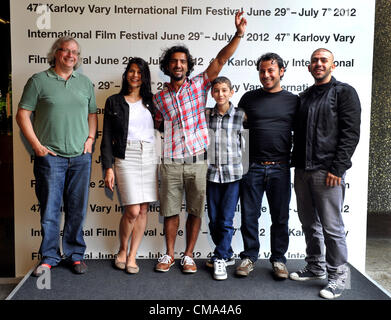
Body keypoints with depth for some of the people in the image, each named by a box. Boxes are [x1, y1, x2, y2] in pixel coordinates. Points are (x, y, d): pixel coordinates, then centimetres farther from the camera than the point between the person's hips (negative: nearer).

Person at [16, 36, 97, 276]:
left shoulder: (85, 82, 13)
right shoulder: (39, 80, 2)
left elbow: (92, 114, 19)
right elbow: (23, 114, 0)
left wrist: (91, 139, 4)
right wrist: (36, 145, -7)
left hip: (81, 157, 3)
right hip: (50, 156, -3)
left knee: (78, 209, 8)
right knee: (50, 209, 2)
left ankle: (75, 254, 22)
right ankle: (49, 257, 17)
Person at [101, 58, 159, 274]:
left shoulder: (150, 102, 15)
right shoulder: (114, 102, 7)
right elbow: (107, 137, 2)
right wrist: (108, 167, -4)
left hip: (150, 157, 3)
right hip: (126, 157, -3)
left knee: (143, 209, 2)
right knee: (132, 210, -10)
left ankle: (132, 256, 15)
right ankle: (122, 250, 15)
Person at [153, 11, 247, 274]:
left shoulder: (199, 85, 4)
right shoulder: (159, 98, 9)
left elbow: (220, 60, -4)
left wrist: (239, 34, -12)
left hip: (198, 161, -1)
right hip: (171, 163, 1)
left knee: (195, 211, 8)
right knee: (171, 211, 10)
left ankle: (189, 255, 23)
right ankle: (170, 254, 27)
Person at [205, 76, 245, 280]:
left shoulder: (241, 115, -1)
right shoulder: (206, 115, 6)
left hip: (233, 173, -3)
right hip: (212, 173, 3)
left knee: (226, 219, -3)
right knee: (213, 220, 9)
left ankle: (219, 258, 12)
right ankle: (227, 255, 26)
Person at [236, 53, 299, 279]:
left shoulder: (293, 100, 7)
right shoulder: (249, 98, 8)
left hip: (280, 168, 0)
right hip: (253, 167, 1)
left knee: (280, 217, 8)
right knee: (249, 216, 6)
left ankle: (278, 260, 23)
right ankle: (250, 257, 22)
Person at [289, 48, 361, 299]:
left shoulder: (344, 92, 0)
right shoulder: (304, 97, 19)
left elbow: (350, 134, -9)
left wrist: (337, 168, -16)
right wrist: (297, 165, 13)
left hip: (327, 171, -6)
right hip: (303, 171, 7)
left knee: (331, 226, -2)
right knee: (309, 224, 14)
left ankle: (338, 276, 12)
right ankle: (315, 267, 28)